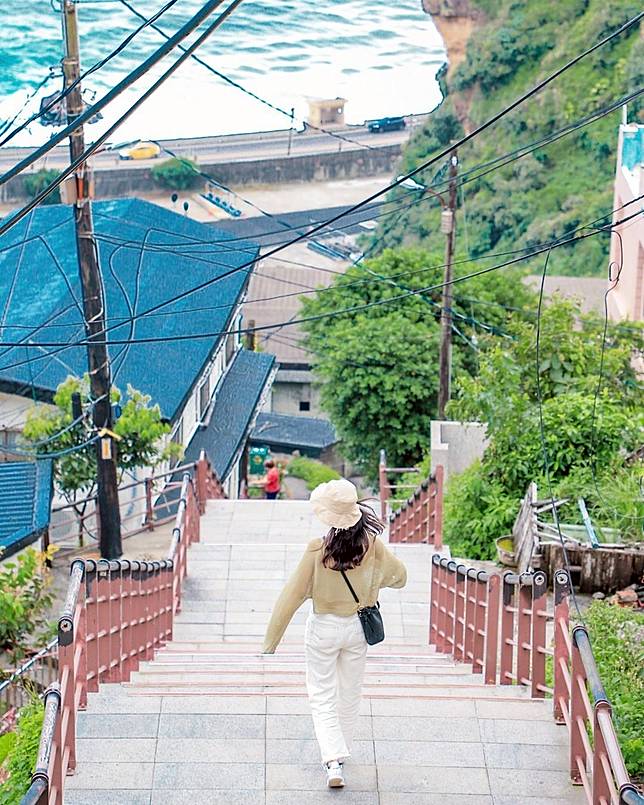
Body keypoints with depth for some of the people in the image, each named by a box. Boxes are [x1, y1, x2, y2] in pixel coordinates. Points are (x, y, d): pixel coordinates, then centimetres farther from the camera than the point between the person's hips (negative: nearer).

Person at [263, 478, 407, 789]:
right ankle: (341, 751, 34)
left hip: (324, 628, -3)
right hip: (357, 626, 3)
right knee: (350, 694, 21)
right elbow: (399, 576, 4)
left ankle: (333, 762, -7)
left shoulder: (317, 550, -24)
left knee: (322, 697, 7)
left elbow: (292, 595, -17)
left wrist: (271, 640, -9)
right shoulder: (372, 546, -15)